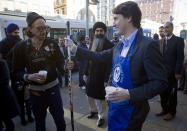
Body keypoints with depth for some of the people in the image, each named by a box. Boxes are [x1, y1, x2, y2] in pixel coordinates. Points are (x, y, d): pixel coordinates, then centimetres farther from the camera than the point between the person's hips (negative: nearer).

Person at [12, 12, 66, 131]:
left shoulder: (52, 43, -4)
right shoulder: (21, 47, -6)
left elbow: (61, 63, -3)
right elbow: (16, 72, -2)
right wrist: (29, 77, -21)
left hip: (53, 87, 0)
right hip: (35, 91, 0)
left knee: (60, 119, 9)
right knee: (39, 121, 18)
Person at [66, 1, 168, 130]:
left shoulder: (148, 45, -20)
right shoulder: (120, 46, 4)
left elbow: (160, 82, -21)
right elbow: (100, 56, 13)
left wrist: (129, 94, -28)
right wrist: (75, 49, 13)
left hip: (131, 111, -7)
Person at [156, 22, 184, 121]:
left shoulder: (178, 40, -4)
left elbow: (180, 57, -10)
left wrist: (178, 72, -15)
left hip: (172, 72, -4)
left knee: (172, 93, 7)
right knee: (163, 92, 10)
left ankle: (171, 112, 23)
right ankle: (164, 109, 26)